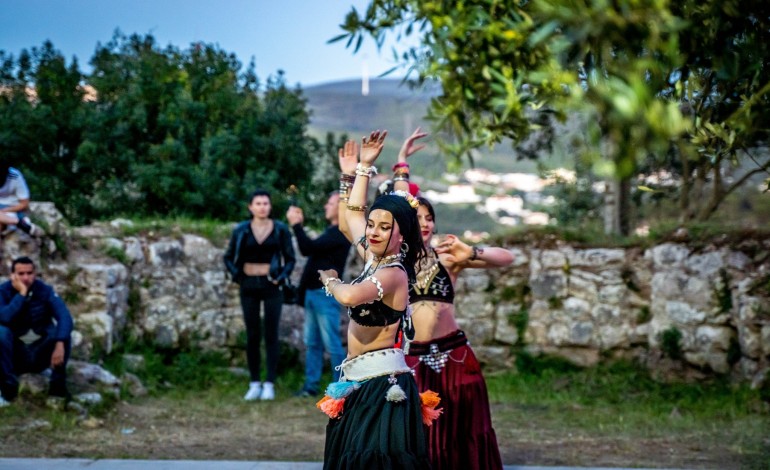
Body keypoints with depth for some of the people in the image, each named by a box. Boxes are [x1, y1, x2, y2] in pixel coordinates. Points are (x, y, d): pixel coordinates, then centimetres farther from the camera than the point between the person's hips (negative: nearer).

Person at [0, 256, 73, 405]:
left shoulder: (45, 290, -9)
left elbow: (65, 317, -23)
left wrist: (60, 344, -39)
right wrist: (21, 293, -29)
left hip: (41, 354, 1)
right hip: (16, 356, -1)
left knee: (62, 331, -25)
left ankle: (58, 387, -14)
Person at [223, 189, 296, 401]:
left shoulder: (280, 229, 0)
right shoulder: (241, 230, 2)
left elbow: (290, 258, 5)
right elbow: (229, 257, 11)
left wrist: (281, 278, -8)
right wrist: (237, 276, -2)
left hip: (271, 286, -1)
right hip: (249, 287, 1)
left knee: (271, 334, -2)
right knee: (252, 335, 3)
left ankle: (269, 384, 0)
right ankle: (255, 384, 7)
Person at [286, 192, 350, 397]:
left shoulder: (340, 233, -13)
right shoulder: (331, 231, 18)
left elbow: (309, 248, -19)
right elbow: (310, 250, 24)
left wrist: (296, 224, -13)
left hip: (326, 293, -10)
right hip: (313, 292, 10)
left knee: (332, 343, -7)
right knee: (312, 342, 11)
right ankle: (311, 385, 15)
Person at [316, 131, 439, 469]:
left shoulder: (393, 274, -16)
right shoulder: (375, 259, 9)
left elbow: (350, 297, -34)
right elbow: (353, 213, 25)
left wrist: (329, 280, -12)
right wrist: (363, 167, 25)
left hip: (381, 385, -9)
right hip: (360, 383, 9)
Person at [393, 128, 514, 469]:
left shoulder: (448, 257, 3)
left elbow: (506, 258, -3)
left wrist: (471, 253, -20)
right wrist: (401, 166, -14)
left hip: (453, 356, 1)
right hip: (411, 359, 0)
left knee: (460, 438, 8)